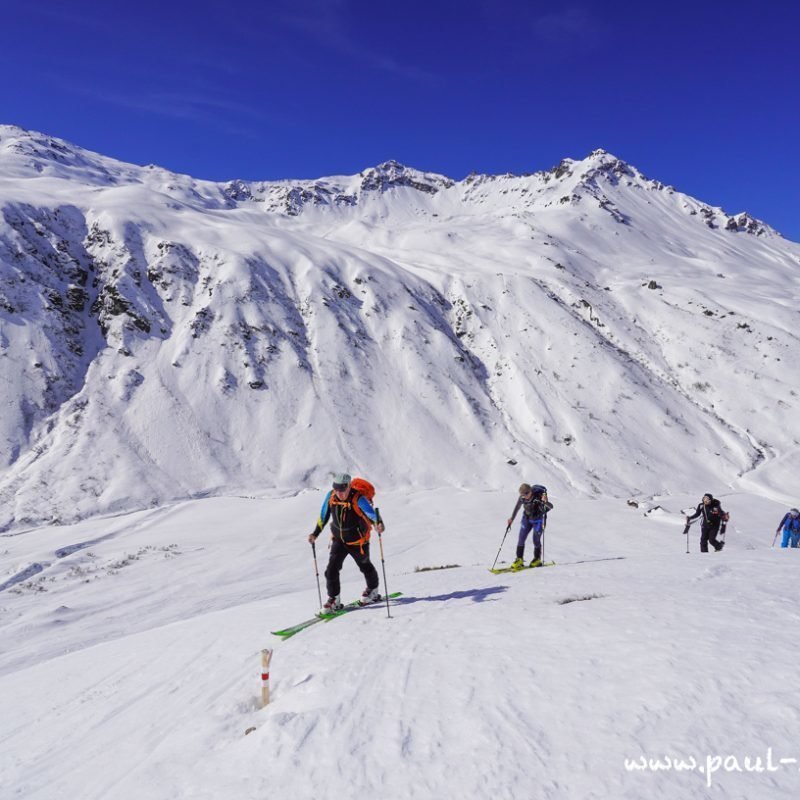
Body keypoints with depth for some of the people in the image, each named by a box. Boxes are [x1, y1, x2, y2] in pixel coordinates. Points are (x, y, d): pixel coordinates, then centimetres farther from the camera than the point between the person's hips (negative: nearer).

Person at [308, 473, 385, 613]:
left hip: (357, 541, -4)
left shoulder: (358, 499, -28)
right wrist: (315, 533, 4)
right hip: (338, 539, 4)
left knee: (365, 566, 19)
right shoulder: (330, 496, -12)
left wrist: (378, 523, -64)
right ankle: (334, 600, 5)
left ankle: (373, 591, 45)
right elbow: (324, 516, 3)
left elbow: (371, 513, -43)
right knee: (332, 569, -9)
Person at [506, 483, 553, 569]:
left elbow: (551, 507, -34)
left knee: (536, 539, -2)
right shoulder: (522, 497, -16)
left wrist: (545, 502, -54)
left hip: (538, 520, -4)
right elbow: (517, 507, 4)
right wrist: (512, 518, 10)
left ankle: (537, 559, 19)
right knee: (521, 538, -4)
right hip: (526, 519, 4)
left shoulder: (539, 496, -29)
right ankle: (519, 560, 3)